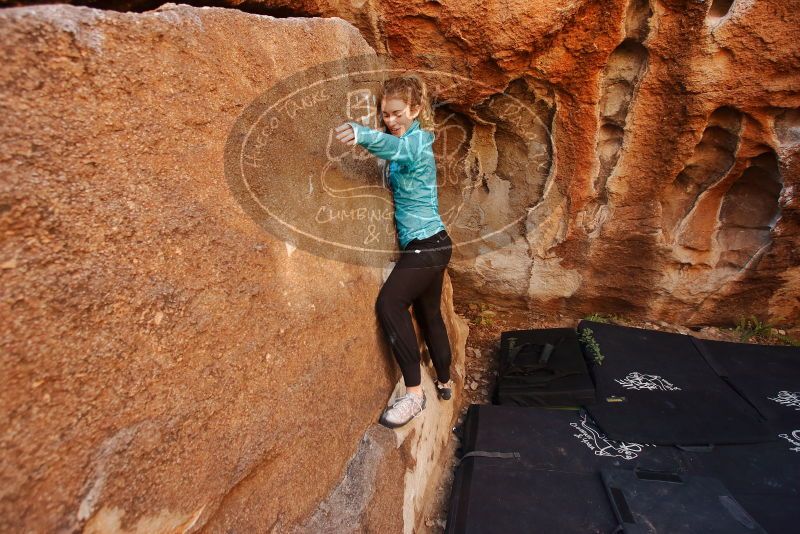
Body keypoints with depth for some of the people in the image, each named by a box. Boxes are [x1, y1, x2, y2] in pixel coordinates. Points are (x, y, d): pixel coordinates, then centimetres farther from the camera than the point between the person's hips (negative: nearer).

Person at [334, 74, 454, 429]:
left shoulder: (416, 141, -15)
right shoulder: (412, 142, 19)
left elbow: (396, 146, -37)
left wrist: (362, 134, -57)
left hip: (426, 244, -10)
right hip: (432, 244, 10)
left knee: (390, 303, -22)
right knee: (428, 312, 18)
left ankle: (414, 392, -17)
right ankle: (445, 383, 35)